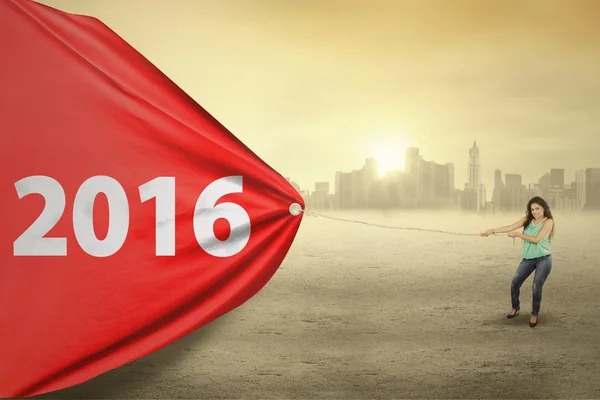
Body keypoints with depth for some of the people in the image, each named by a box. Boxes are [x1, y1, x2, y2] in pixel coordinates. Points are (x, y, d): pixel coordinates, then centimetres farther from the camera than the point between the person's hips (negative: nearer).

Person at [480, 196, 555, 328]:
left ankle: (535, 314, 8)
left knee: (537, 286, -13)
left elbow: (537, 239, -19)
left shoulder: (548, 221, -9)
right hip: (528, 259, 5)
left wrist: (518, 235, -14)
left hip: (543, 259, -5)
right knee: (514, 283, 4)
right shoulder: (527, 219, 4)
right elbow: (510, 227, -6)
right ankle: (515, 307, 29)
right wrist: (492, 231, -17)